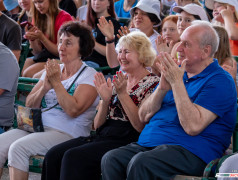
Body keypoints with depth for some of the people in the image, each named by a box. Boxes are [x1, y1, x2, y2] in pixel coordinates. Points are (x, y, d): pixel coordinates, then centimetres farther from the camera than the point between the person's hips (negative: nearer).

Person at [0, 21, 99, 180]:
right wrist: (45, 88, -6)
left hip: (67, 133, -6)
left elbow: (73, 110, -17)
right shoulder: (52, 70, 18)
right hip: (37, 126, 7)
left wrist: (57, 83, -12)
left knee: (18, 148, -29)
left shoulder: (89, 76, -2)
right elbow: (29, 105, 13)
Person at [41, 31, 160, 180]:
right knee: (53, 155, -16)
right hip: (103, 136, 7)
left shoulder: (152, 83, -2)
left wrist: (123, 94, -15)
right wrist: (105, 100, -3)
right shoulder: (118, 81, 19)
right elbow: (97, 125, 15)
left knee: (73, 156, -28)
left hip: (126, 140, -7)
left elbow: (141, 126, -13)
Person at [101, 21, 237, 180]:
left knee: (140, 163, -34)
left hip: (190, 151, -7)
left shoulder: (220, 81, -4)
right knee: (110, 159, -20)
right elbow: (143, 117, 15)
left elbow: (193, 126, -18)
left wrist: (177, 82, -16)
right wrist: (162, 88, -3)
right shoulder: (177, 72, 20)